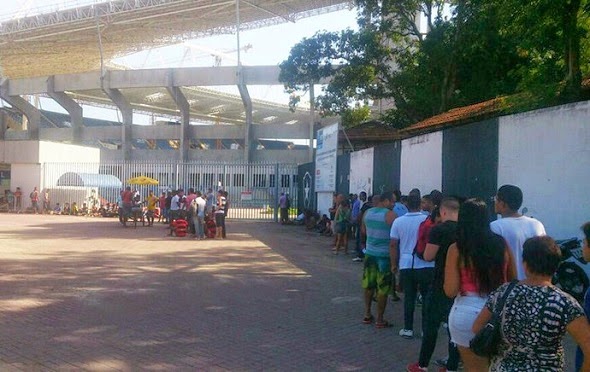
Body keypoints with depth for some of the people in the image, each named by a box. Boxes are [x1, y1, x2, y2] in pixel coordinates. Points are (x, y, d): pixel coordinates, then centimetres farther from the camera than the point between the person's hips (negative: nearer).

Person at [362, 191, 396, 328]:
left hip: (370, 253, 6)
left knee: (368, 285, 17)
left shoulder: (367, 213, 4)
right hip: (385, 255, -6)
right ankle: (380, 319, 9)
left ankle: (367, 314, 26)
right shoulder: (390, 215, -15)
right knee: (383, 288, 3)